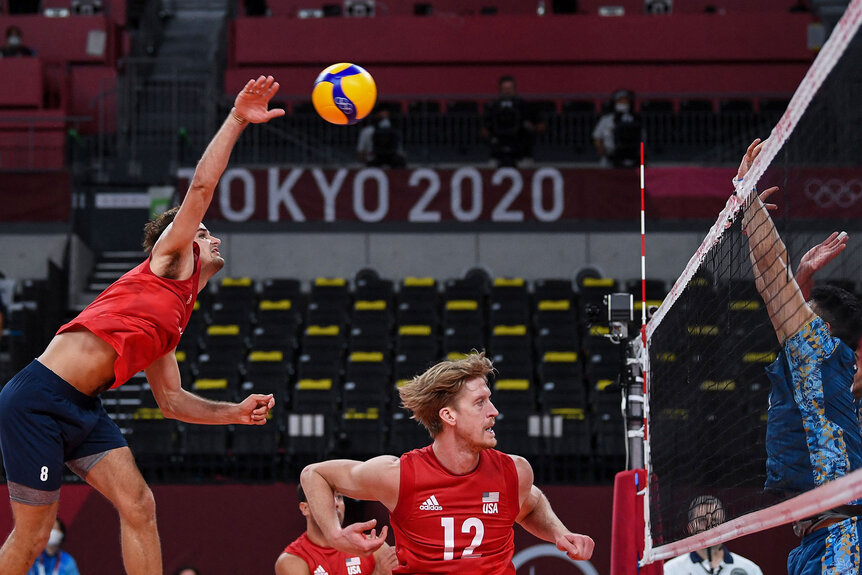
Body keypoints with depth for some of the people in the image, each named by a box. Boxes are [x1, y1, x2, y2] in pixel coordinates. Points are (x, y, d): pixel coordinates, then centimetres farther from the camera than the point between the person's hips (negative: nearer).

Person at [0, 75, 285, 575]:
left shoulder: (174, 324, 24)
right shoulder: (168, 262, 2)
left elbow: (171, 400, 28)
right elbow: (202, 187, -6)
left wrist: (235, 413, 16)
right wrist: (237, 120, -6)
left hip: (83, 411, 9)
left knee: (139, 506, -3)